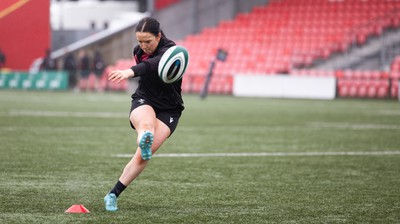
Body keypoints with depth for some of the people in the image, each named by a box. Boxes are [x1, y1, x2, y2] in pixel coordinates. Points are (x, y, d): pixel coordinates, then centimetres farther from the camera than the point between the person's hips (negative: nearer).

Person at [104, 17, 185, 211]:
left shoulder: (170, 51, -21)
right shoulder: (139, 51, 0)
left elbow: (153, 64, -45)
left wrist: (130, 72, -63)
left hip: (168, 110, -3)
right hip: (143, 102, 3)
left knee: (143, 156, -19)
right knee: (146, 123, -38)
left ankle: (113, 195, -9)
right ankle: (145, 138, -75)